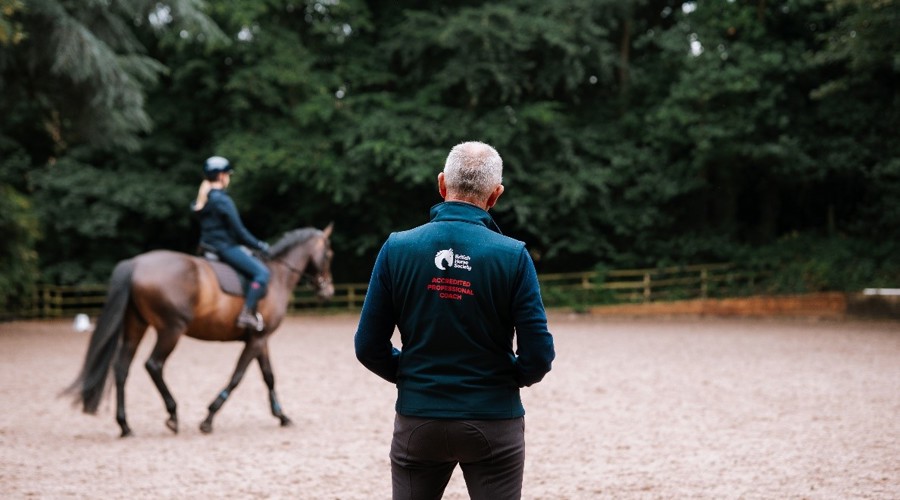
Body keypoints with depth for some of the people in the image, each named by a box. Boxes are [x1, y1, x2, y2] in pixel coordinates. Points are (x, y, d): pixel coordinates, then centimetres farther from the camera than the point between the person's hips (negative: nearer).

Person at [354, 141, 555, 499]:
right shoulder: (513, 256, -10)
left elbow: (369, 347, -3)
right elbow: (538, 356, -10)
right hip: (493, 421, -2)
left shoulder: (397, 248, -6)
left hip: (417, 420, 2)